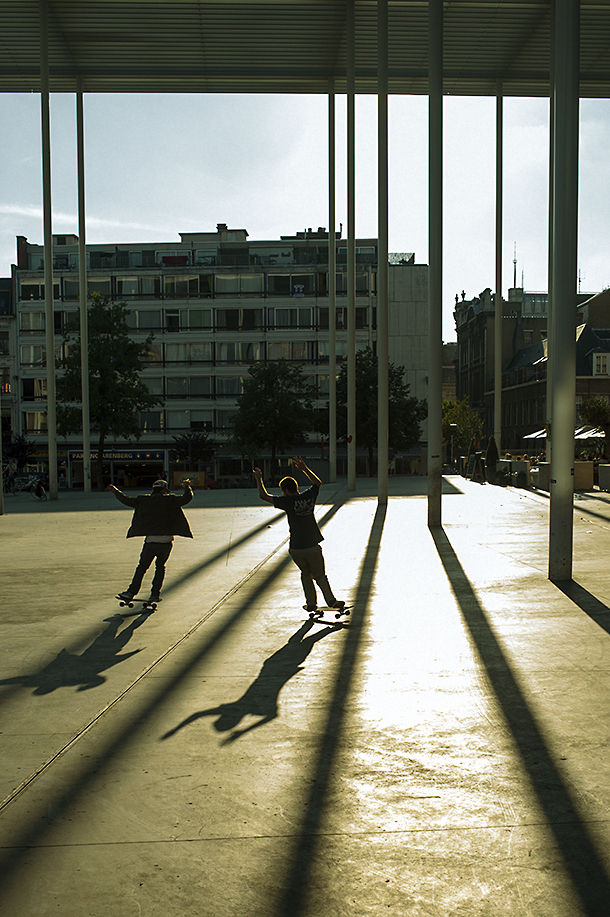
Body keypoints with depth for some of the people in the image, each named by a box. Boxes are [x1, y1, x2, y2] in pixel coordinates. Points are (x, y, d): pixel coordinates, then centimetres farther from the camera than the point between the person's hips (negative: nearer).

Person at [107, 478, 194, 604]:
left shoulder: (144, 500, 3)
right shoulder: (170, 500, 1)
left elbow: (127, 500, 6)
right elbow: (187, 498, 1)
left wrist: (115, 491, 21)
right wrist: (187, 486, 21)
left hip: (151, 541, 0)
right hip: (166, 541, 0)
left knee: (142, 567, 7)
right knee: (160, 566, 14)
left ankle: (131, 592, 3)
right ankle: (155, 594, 12)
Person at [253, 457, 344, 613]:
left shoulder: (288, 501, -10)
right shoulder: (309, 496, 1)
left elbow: (263, 496, -6)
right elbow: (318, 482, 23)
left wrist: (258, 478, 7)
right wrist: (304, 468, 26)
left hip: (296, 549, -2)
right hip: (312, 546, 2)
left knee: (306, 574, 20)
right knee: (320, 575, 13)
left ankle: (311, 603, 20)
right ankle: (331, 601, -2)